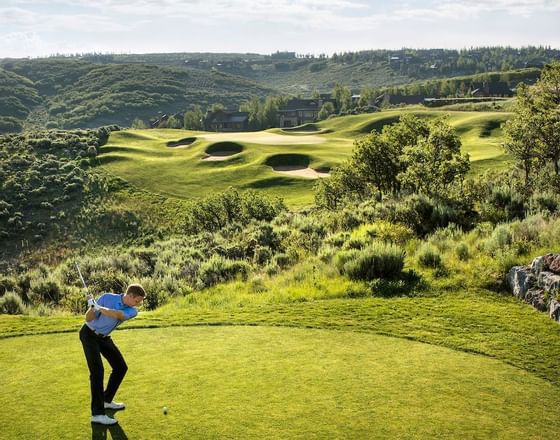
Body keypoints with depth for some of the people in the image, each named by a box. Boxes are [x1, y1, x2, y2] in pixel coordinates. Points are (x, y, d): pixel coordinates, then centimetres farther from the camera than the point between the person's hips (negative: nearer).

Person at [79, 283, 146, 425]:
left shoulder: (132, 311, -13)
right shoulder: (107, 298, -21)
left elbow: (117, 315, -35)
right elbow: (88, 319, -18)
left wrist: (98, 307, -43)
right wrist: (92, 307, -38)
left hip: (104, 337, 6)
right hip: (89, 334, -6)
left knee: (121, 367, 6)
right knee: (97, 370, -19)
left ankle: (106, 400, 25)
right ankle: (97, 413, -20)